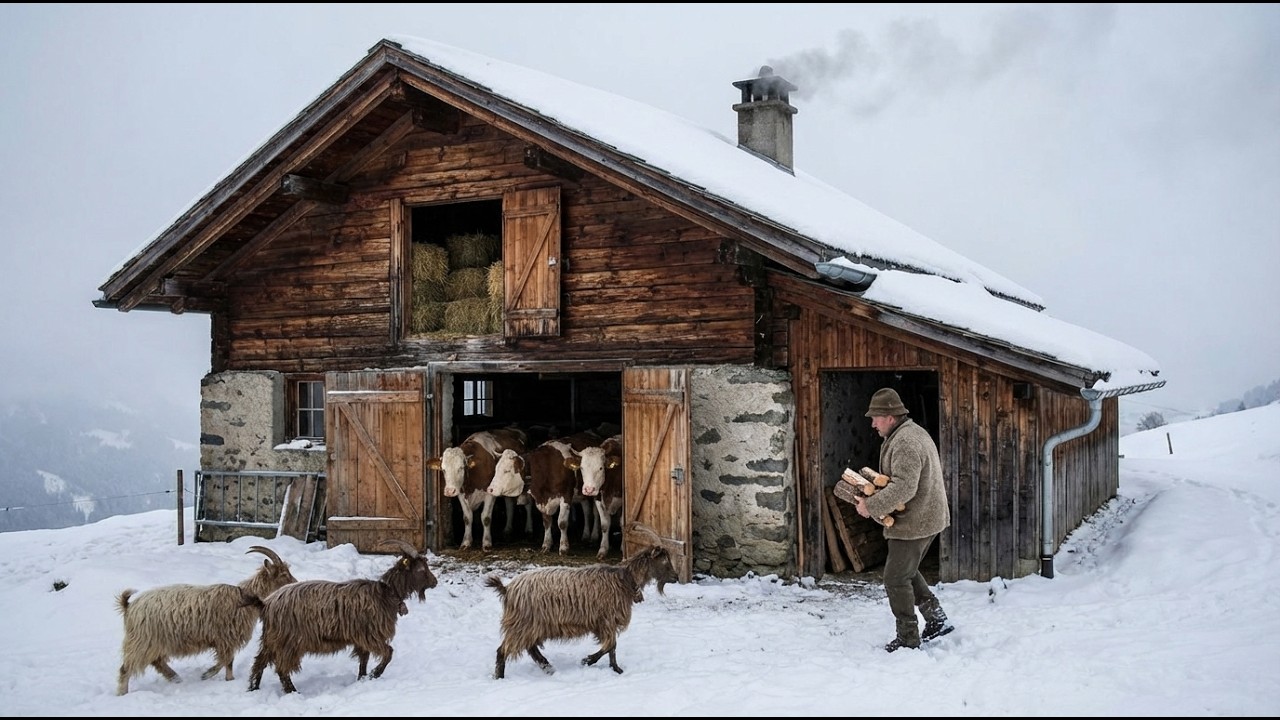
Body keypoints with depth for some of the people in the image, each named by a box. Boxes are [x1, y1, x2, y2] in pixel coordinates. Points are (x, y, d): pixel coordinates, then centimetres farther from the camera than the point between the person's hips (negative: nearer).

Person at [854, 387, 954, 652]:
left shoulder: (904, 443, -23)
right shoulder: (914, 432, 13)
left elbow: (903, 488, -32)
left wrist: (871, 506, -26)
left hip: (913, 522, -11)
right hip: (926, 518, 11)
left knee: (896, 579, -1)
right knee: (907, 572, 24)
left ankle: (908, 638, 8)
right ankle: (937, 619, 27)